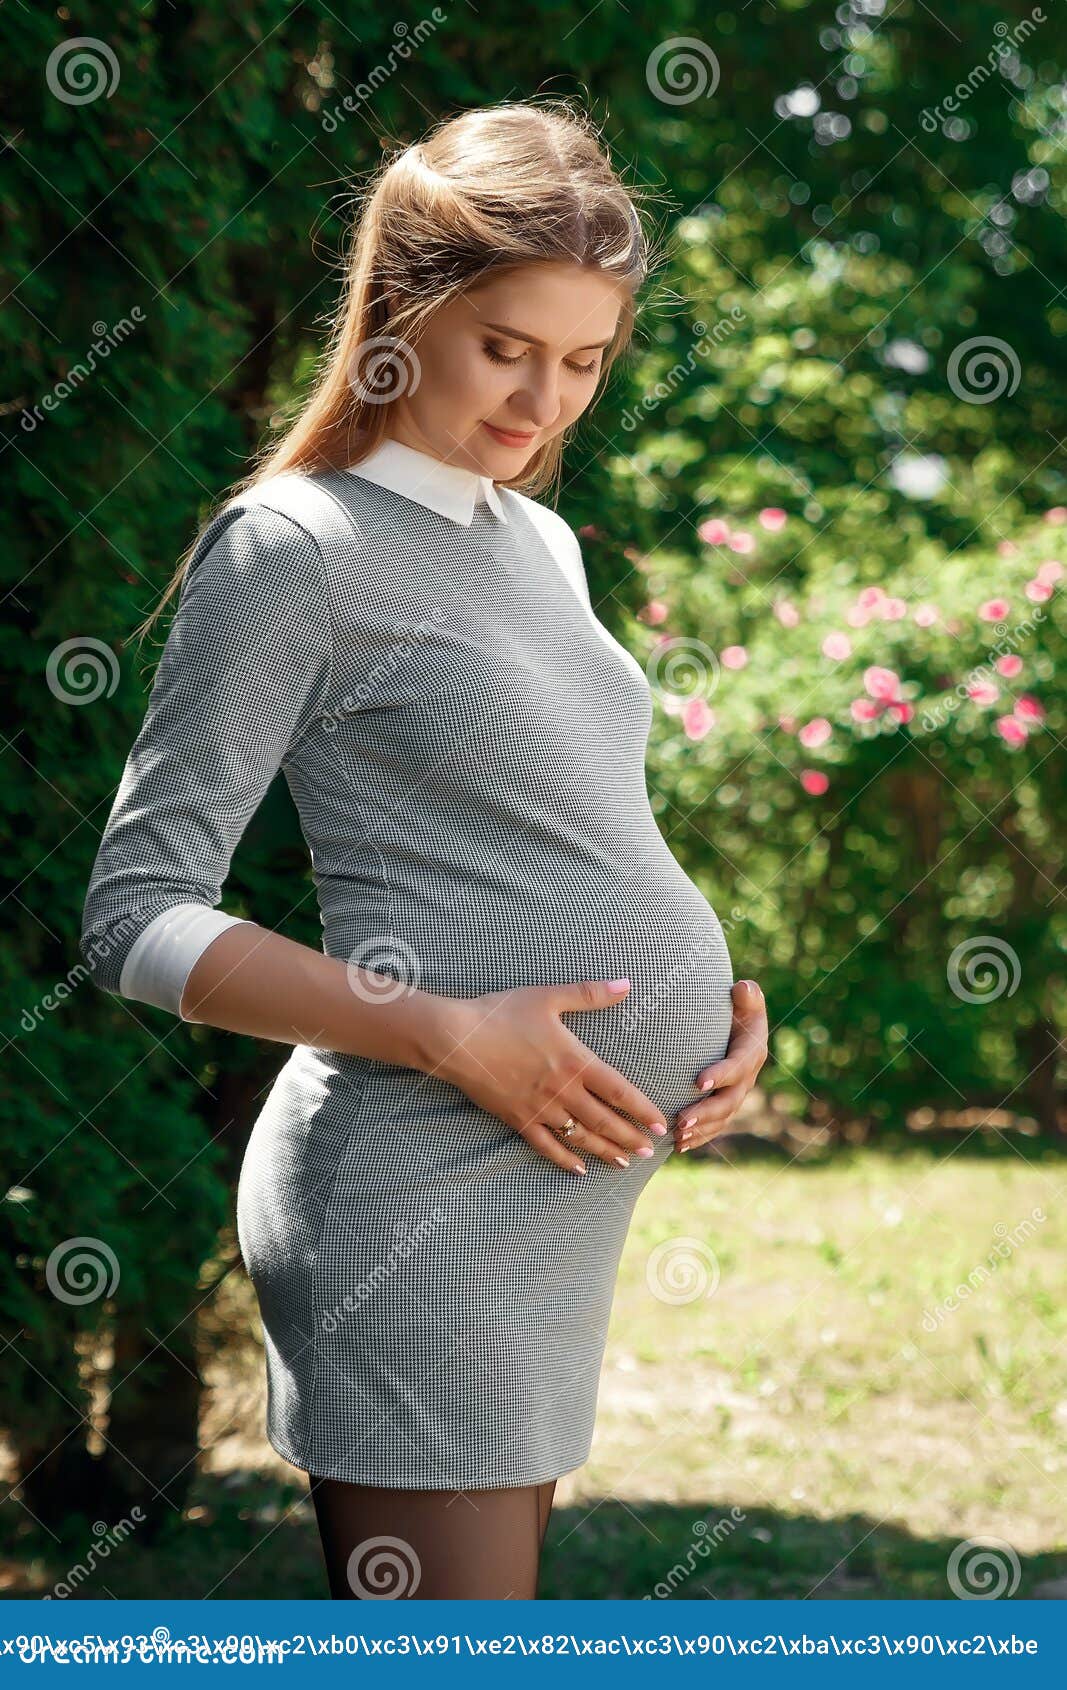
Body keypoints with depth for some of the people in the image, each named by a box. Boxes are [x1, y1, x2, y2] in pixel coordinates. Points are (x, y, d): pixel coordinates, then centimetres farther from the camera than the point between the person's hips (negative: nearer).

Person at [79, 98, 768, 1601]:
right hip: (422, 1192, -8)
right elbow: (137, 917, -10)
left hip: (561, 1190, 9)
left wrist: (723, 994, 6)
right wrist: (452, 1035, -19)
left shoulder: (541, 544, 17)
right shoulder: (291, 547, -7)